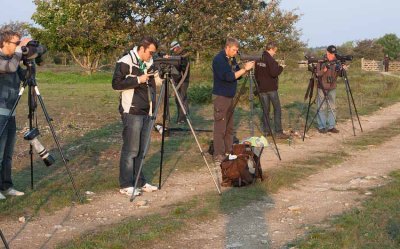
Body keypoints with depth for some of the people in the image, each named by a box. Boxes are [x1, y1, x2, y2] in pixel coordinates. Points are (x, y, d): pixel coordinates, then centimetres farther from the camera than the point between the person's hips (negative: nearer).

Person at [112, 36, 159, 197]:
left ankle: (139, 181, 17)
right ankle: (126, 185, 0)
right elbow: (116, 84, -14)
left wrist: (153, 108, 15)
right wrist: (138, 80, -18)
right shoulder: (125, 62, -8)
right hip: (131, 112, -7)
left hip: (146, 113, 7)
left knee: (141, 150, 9)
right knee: (130, 149, -7)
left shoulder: (149, 64, 15)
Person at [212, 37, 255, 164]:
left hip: (230, 96, 9)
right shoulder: (219, 59, -15)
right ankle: (218, 156, -5)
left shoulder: (231, 59, 12)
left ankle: (228, 152, 20)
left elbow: (237, 75, 15)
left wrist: (246, 68, -3)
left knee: (229, 127, 12)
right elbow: (229, 77, -22)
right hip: (221, 97, -9)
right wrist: (245, 69, -18)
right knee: (220, 127, -7)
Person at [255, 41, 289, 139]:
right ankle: (278, 132, -5)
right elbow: (274, 73, -21)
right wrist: (280, 67, -5)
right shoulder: (270, 60, -14)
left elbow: (256, 73, 15)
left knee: (266, 109, 10)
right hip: (271, 88, -7)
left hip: (262, 88, 7)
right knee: (277, 109, -1)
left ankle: (267, 131, 10)